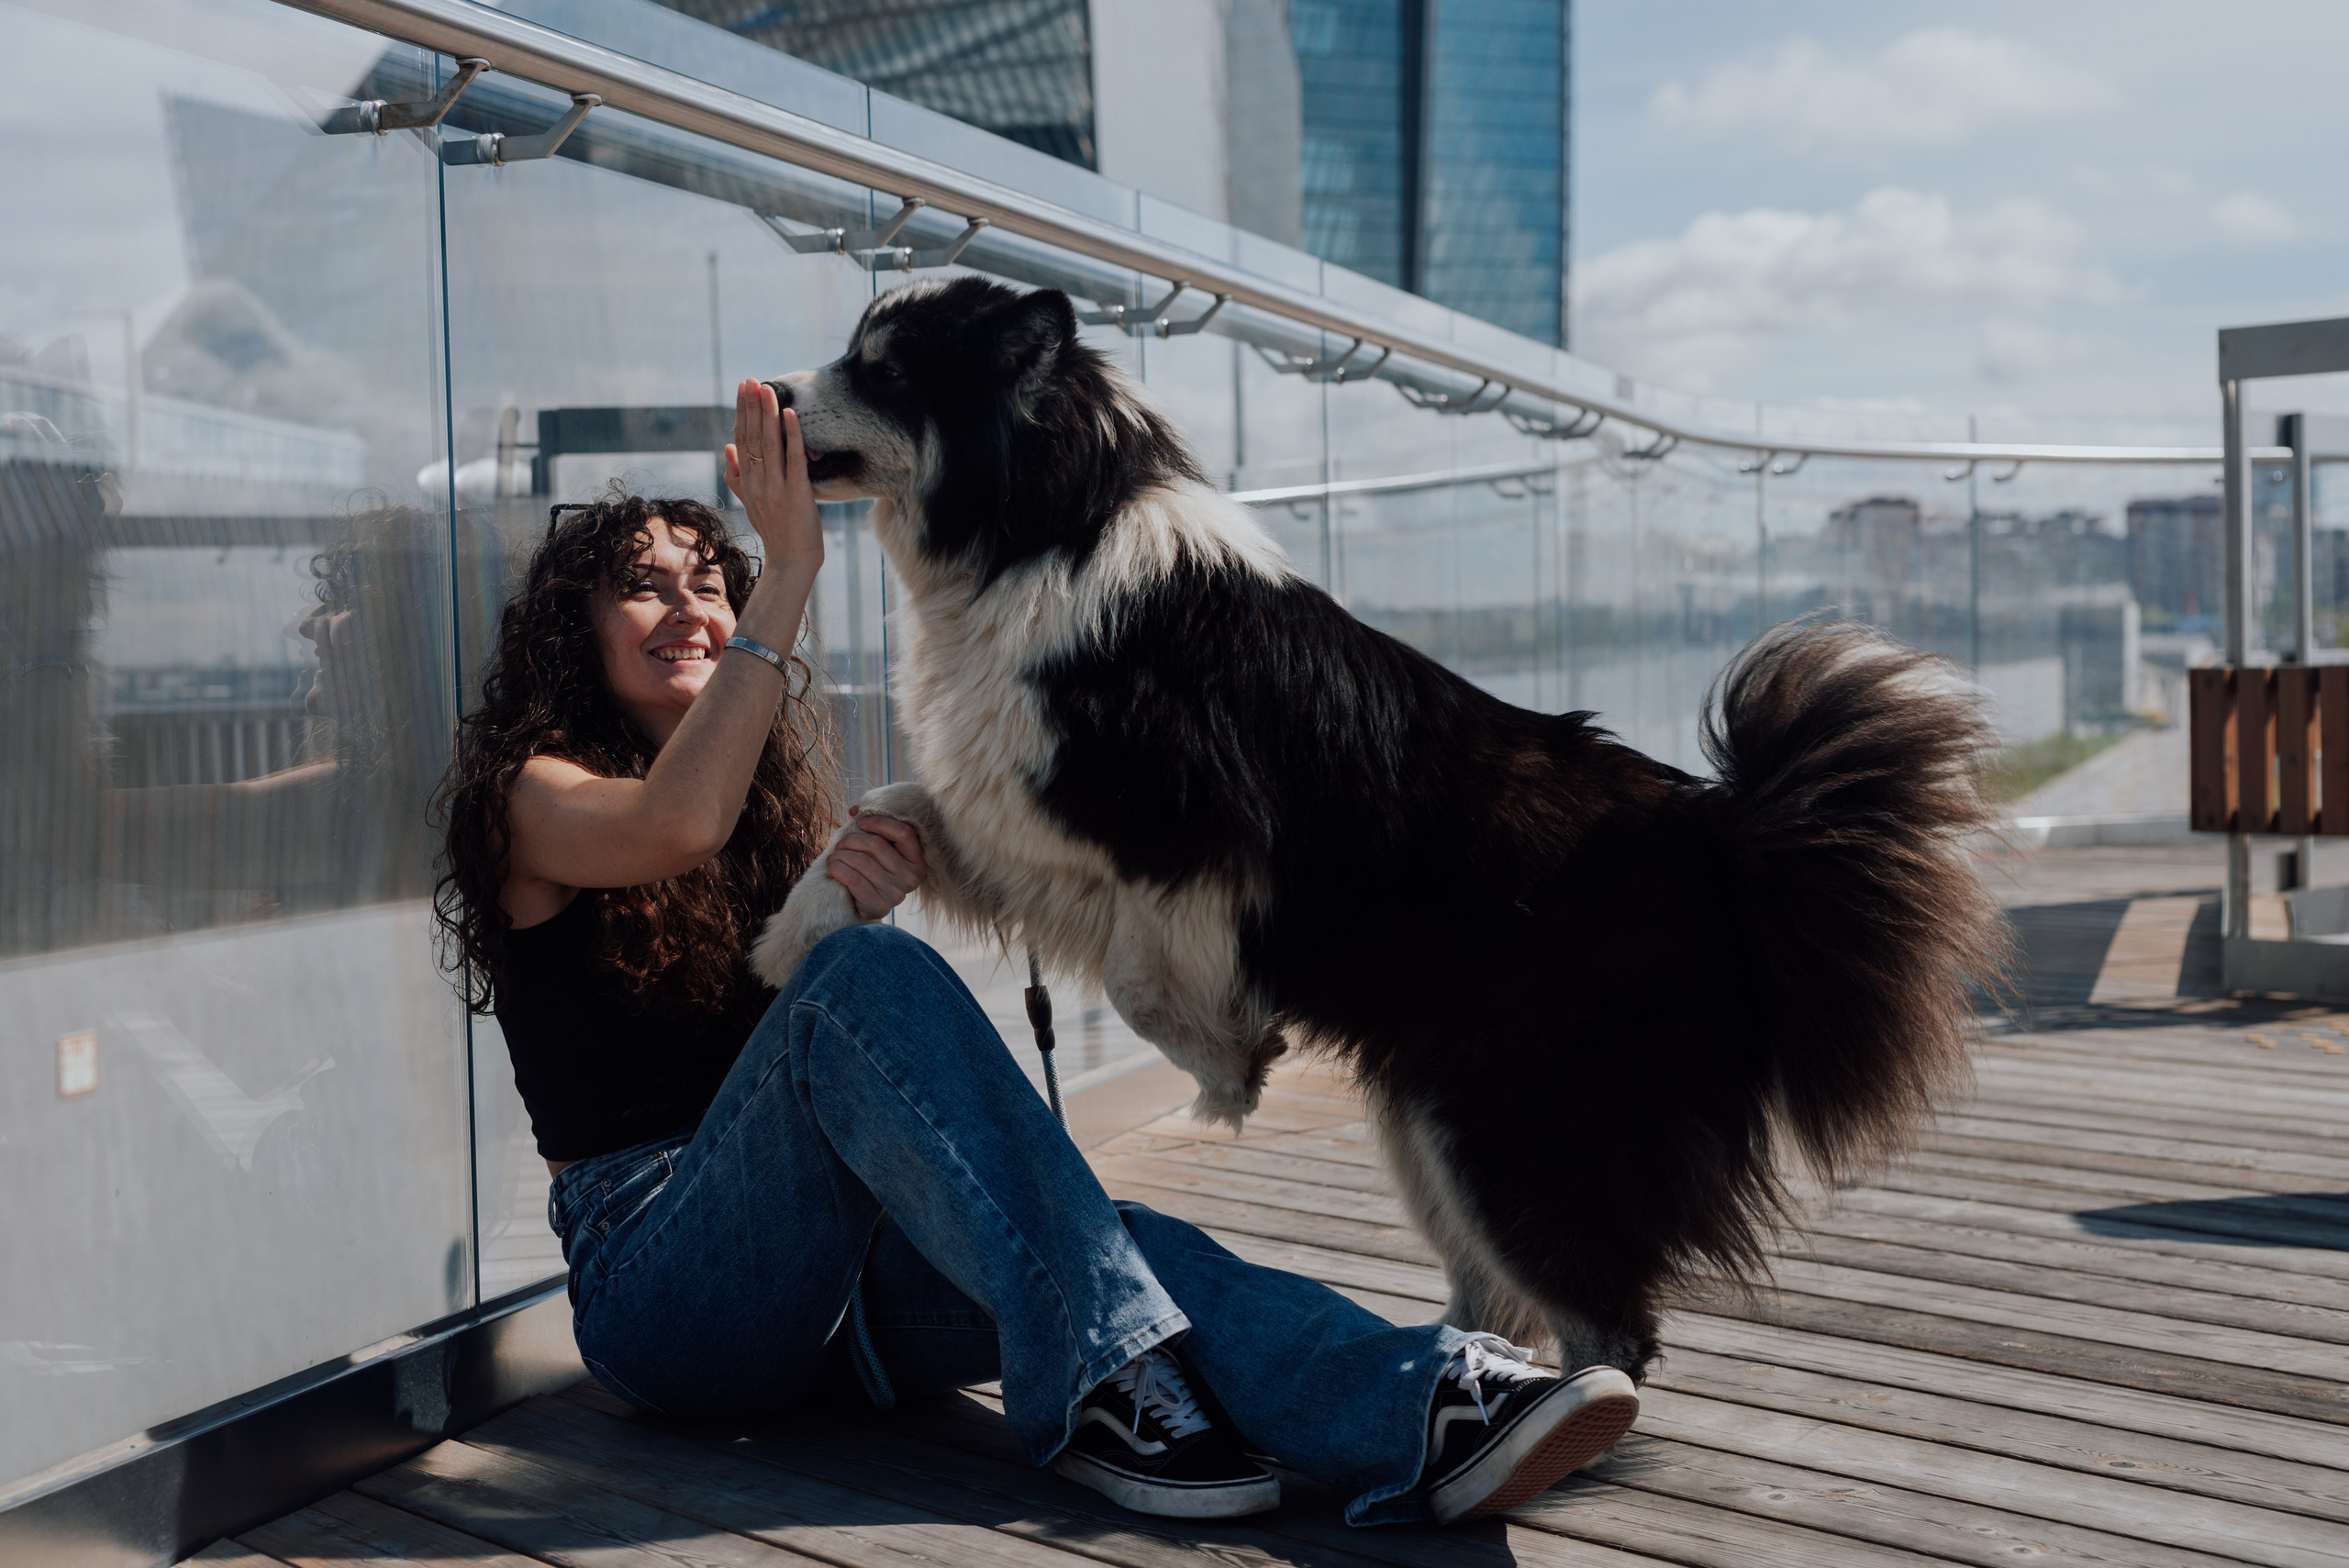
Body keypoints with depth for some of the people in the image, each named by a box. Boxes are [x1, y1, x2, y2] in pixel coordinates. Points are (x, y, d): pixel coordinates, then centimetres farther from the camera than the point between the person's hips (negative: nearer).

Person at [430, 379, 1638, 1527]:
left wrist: (854, 885, -19)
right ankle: (1096, 1382, -40)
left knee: (1096, 1239, -29)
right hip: (658, 1284, -4)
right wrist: (787, 571, -23)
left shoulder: (776, 800, 21)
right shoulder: (529, 794, 2)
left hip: (824, 1257, 5)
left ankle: (1413, 1414, -48)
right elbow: (678, 826, -23)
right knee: (866, 968, -33)